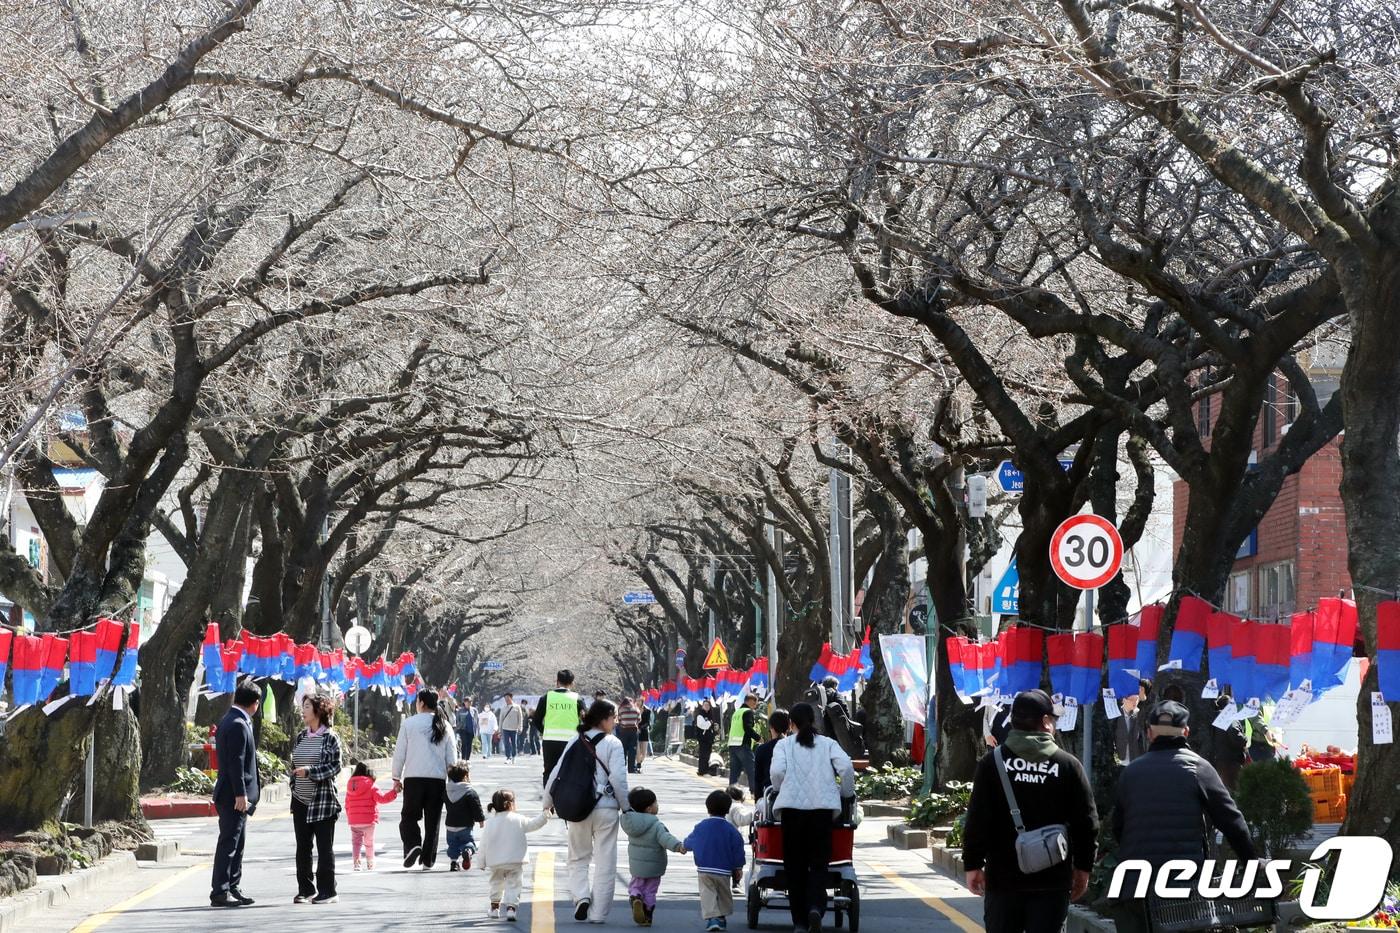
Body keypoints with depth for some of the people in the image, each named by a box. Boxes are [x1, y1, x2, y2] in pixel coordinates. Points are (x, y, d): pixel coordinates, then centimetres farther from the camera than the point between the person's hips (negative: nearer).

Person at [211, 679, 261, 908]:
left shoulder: (228, 721, 16)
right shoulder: (238, 725, -16)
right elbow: (236, 762, -21)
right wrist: (240, 794, -22)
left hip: (236, 796, 10)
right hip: (234, 796, -10)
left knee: (236, 844, 14)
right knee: (228, 843, -7)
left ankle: (232, 889, 20)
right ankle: (220, 892, -6)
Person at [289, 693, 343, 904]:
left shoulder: (330, 738, -7)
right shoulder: (300, 738, 11)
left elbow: (335, 767, -12)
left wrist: (310, 771, -21)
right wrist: (294, 788, 12)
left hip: (323, 801, -6)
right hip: (301, 801, 6)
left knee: (325, 847, -1)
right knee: (302, 847, 8)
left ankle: (327, 891, 4)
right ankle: (306, 889, 16)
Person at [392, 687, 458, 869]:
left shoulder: (409, 723, -3)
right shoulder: (444, 726, 6)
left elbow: (399, 753, -1)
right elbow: (452, 757, 6)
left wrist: (397, 778, 8)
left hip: (414, 778, -3)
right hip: (438, 778, 3)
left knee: (409, 816, 7)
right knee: (433, 820, 9)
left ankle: (413, 844, -18)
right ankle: (428, 859, 9)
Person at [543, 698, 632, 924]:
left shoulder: (576, 741, 5)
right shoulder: (612, 743, -7)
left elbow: (557, 773, 5)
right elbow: (618, 778, -14)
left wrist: (548, 802, 16)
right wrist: (626, 807, -3)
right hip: (605, 808, -3)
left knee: (578, 858, 18)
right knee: (605, 862, 6)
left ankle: (581, 896, -5)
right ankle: (598, 912, 6)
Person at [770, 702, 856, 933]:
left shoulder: (784, 745, 10)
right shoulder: (828, 743, 12)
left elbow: (776, 771, -6)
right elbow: (846, 767, -3)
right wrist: (847, 793, 12)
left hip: (792, 804, 0)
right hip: (823, 806, 0)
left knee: (795, 864, 8)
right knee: (819, 862, 6)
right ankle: (816, 908, -19)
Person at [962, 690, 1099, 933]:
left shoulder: (992, 762, -1)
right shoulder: (1068, 765, 0)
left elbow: (977, 820, -5)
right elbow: (1087, 821, 0)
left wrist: (973, 865, 2)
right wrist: (1082, 867, 10)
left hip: (1002, 878, 0)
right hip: (1052, 880, 0)